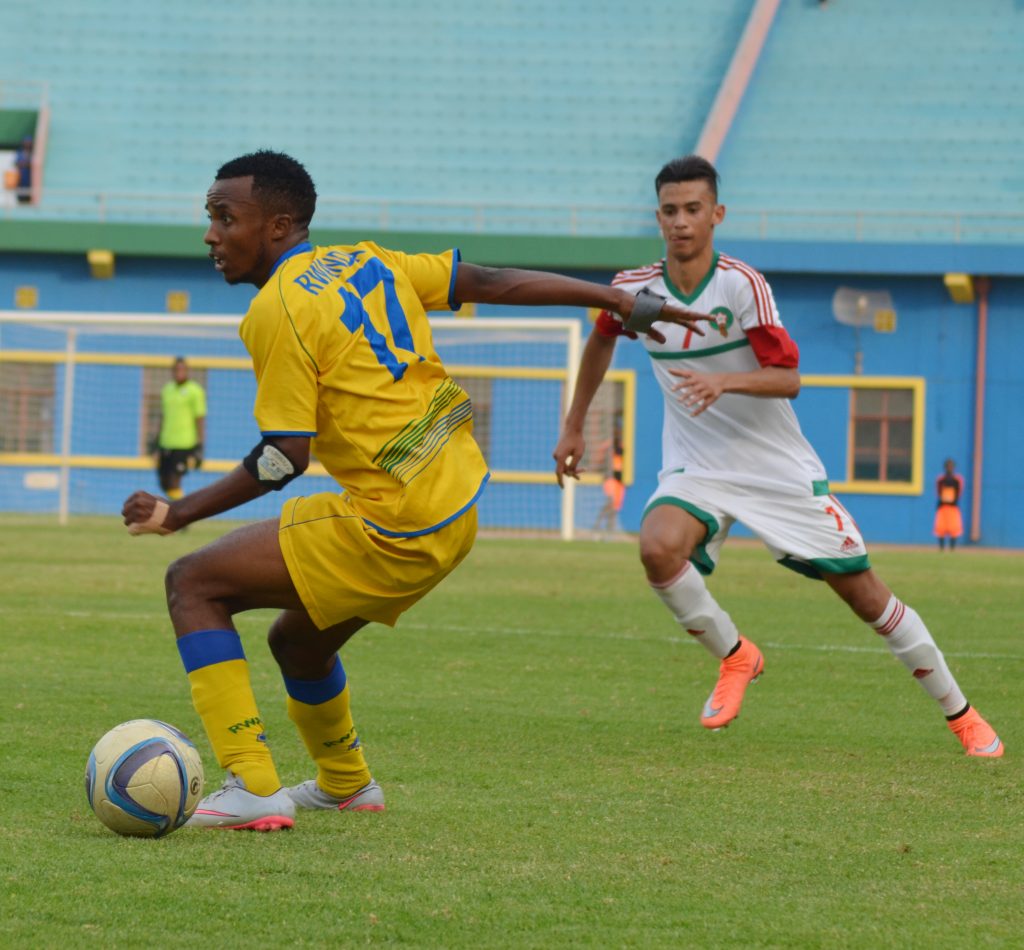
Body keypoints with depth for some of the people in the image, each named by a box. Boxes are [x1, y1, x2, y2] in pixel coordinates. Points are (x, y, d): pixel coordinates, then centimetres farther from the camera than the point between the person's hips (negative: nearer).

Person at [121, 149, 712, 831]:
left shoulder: (275, 312, -13)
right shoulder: (366, 262, 11)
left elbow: (285, 458, -15)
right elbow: (492, 283, 12)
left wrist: (179, 513, -7)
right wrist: (624, 302, 18)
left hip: (394, 530, -9)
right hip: (459, 503, 9)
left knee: (194, 584, -4)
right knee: (298, 641, 28)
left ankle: (253, 789, -11)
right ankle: (346, 784, 50)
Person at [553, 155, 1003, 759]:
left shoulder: (742, 284, -17)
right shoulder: (634, 289, -4)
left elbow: (788, 378, -20)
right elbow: (601, 340, 18)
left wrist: (725, 381, -39)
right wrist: (574, 427, 22)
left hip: (781, 469, -2)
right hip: (696, 469, 2)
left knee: (864, 591, 1)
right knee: (659, 547, -30)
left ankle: (961, 714, 17)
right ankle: (735, 657, -3)